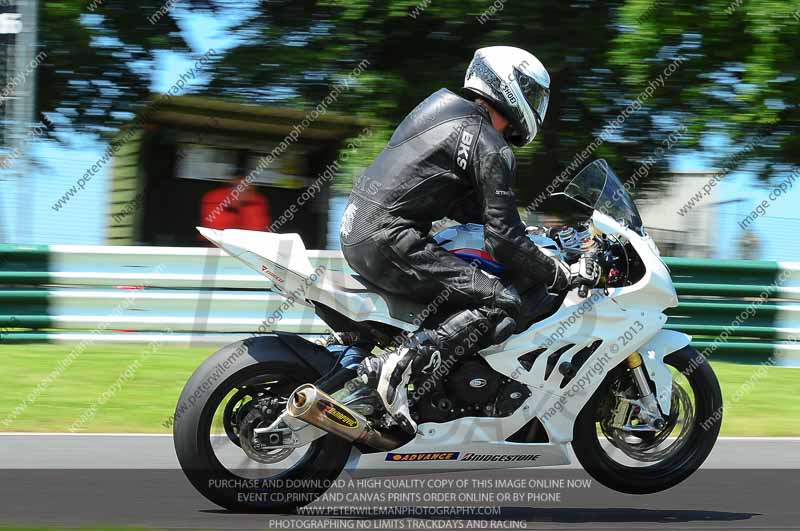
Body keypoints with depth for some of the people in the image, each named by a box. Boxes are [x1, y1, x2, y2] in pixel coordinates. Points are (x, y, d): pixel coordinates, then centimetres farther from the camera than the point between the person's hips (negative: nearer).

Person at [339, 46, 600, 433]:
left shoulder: (440, 105, 20)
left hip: (355, 234, 10)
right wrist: (563, 276, -3)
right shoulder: (489, 147, -8)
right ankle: (402, 364, -26)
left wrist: (526, 229, 30)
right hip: (390, 244, -10)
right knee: (503, 303, -12)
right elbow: (504, 240, -12)